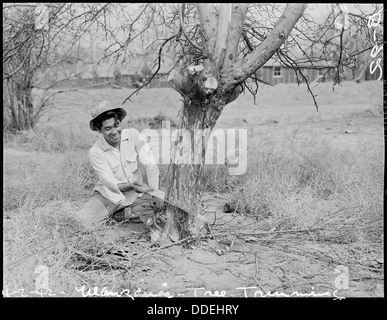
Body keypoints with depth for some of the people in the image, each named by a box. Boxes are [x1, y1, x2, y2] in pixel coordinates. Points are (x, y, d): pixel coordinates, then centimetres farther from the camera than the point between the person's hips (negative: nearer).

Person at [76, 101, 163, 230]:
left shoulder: (133, 135, -9)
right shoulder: (95, 151, -14)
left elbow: (150, 165, -12)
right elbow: (111, 184, -17)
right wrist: (133, 185, -37)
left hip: (134, 195, 2)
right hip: (108, 195, -1)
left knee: (158, 203, -27)